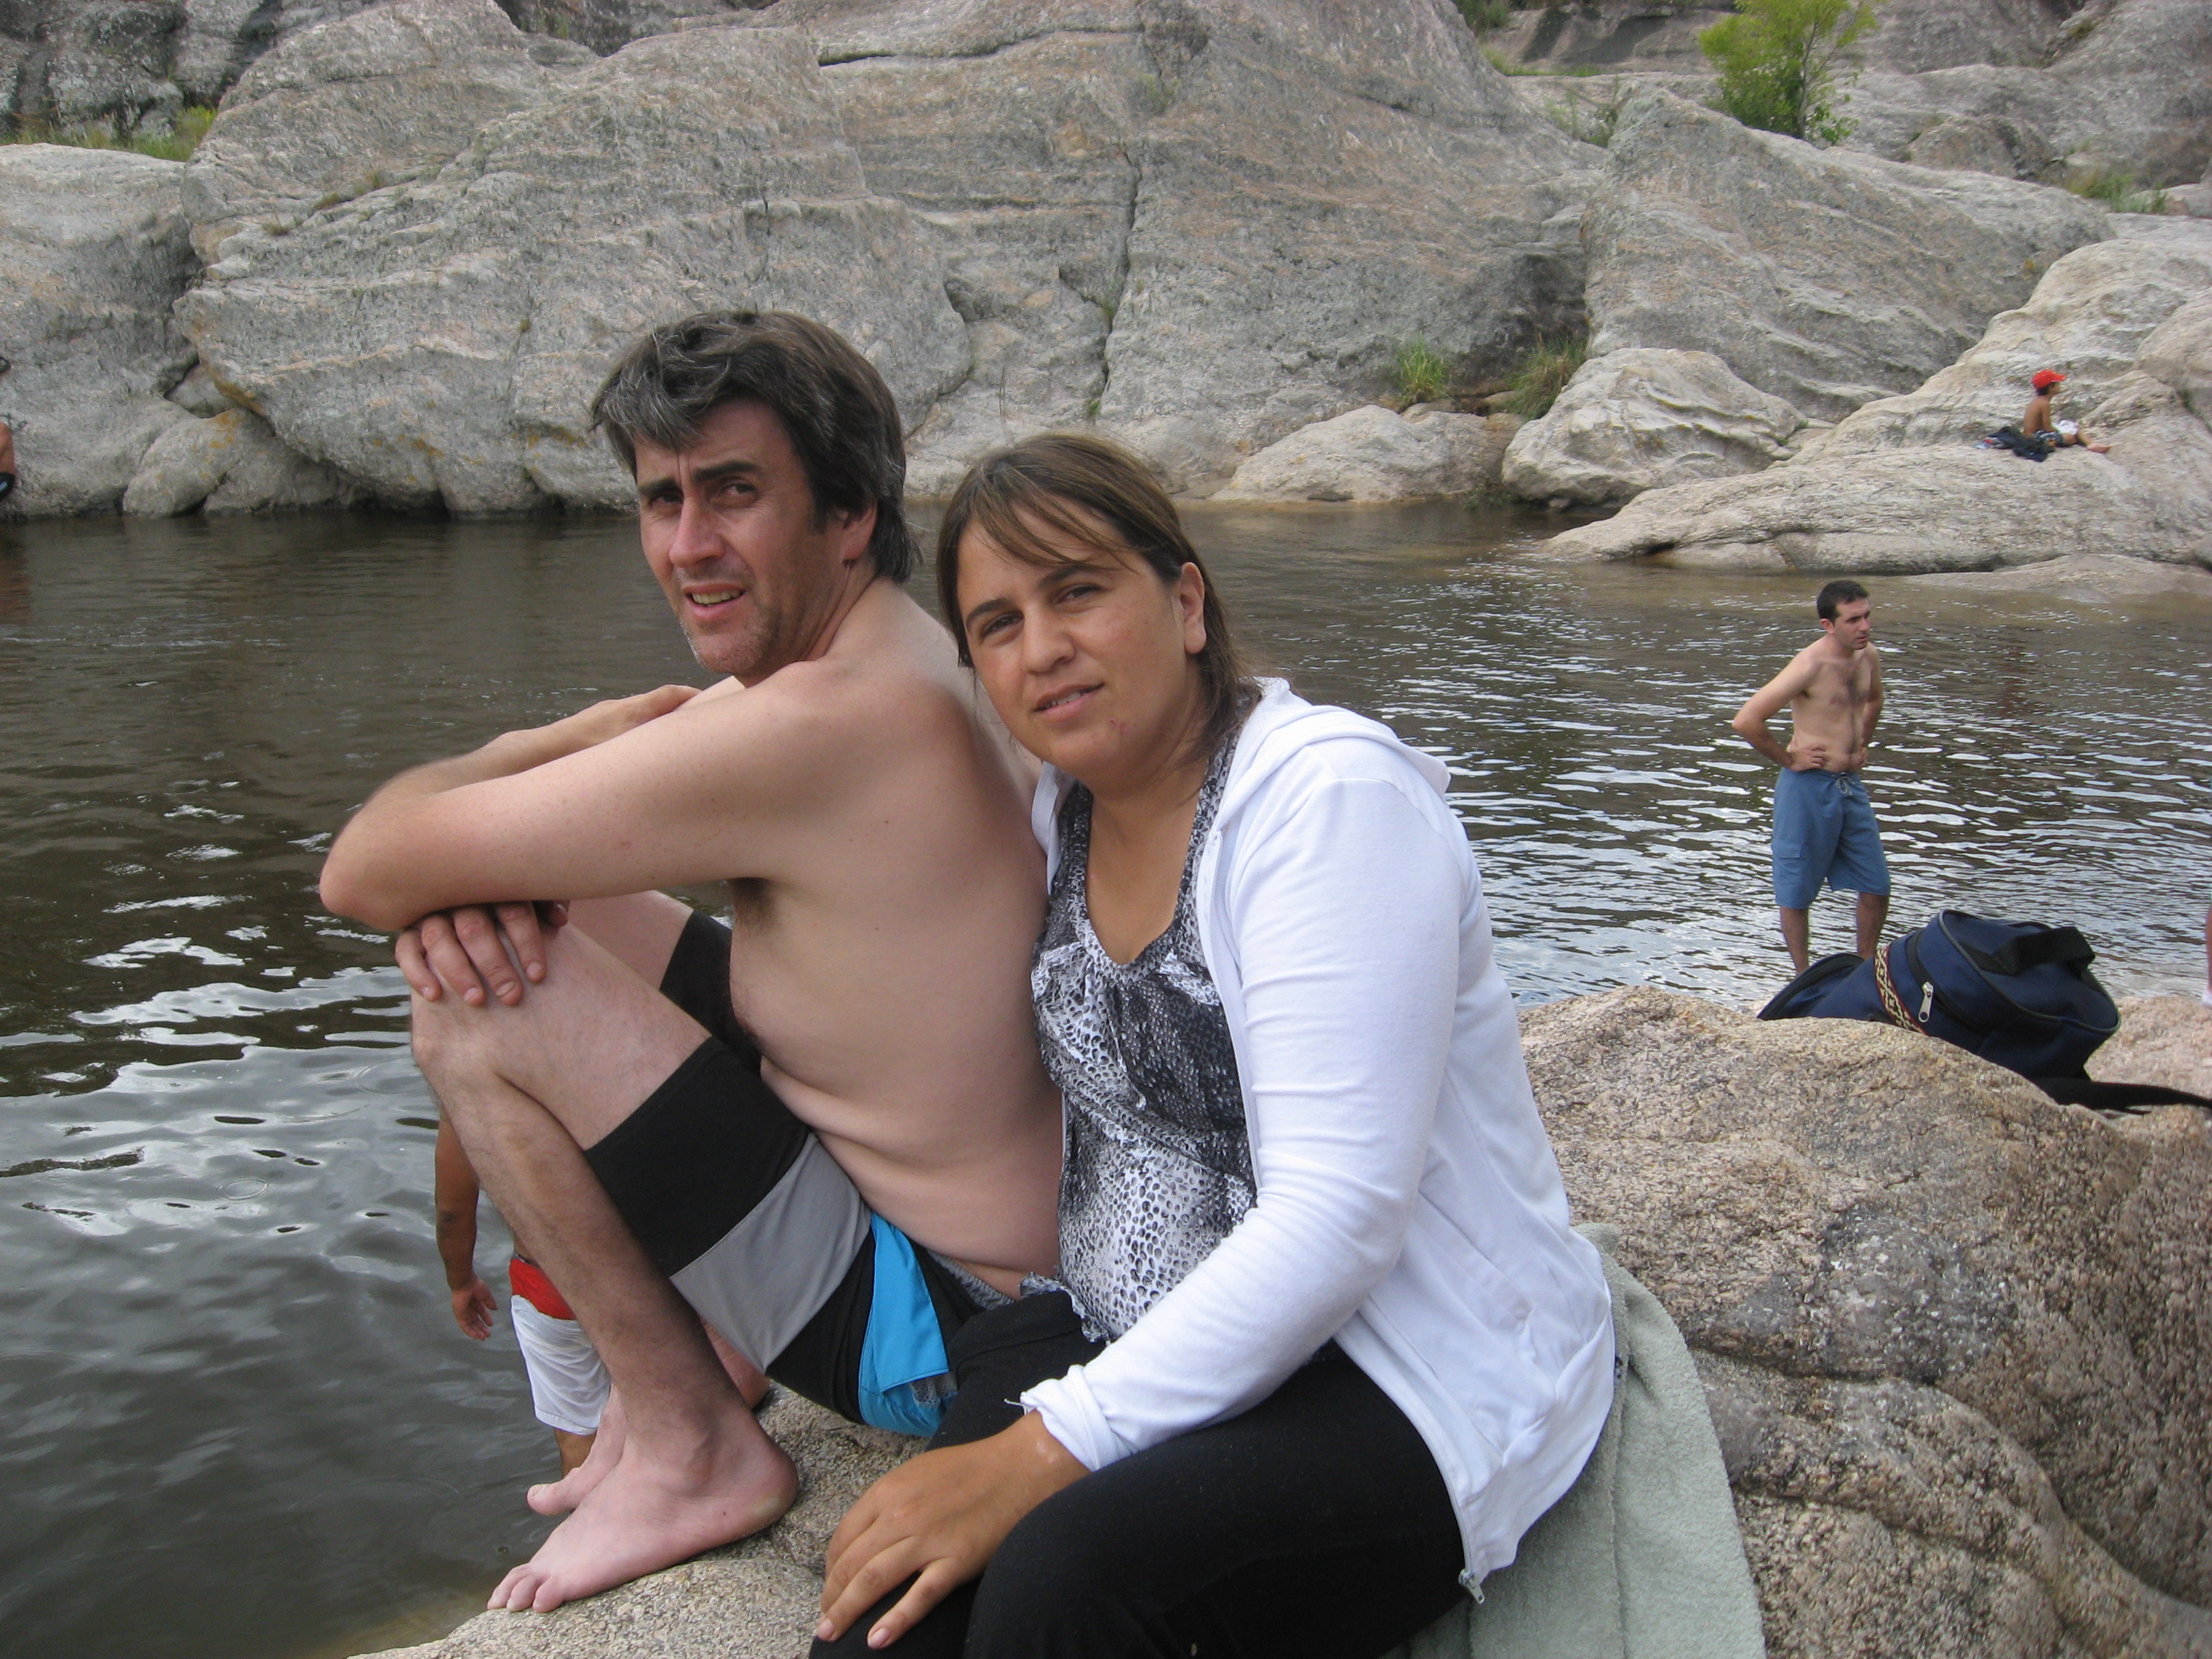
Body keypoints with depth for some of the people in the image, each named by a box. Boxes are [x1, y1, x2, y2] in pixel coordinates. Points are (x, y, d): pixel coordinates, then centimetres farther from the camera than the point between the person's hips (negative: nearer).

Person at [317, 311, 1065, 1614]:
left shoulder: (818, 726, -28)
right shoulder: (912, 661, 4)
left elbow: (363, 871, -21)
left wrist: (588, 733, -6)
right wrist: (464, 889, -13)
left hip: (938, 1335, -9)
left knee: (482, 1010, -13)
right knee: (540, 925, 14)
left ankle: (692, 1446, 2)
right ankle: (659, 1375, 21)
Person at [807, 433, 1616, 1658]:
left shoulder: (1329, 792, -18)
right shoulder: (1061, 811, 6)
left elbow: (1336, 1220, -24)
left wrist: (1044, 1449, -26)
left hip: (1412, 1376, -5)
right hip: (1144, 1339, 6)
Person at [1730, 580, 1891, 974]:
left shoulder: (1870, 657, 4)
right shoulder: (1810, 665, -20)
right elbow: (1745, 721, -26)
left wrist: (1862, 744, 16)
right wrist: (1786, 759, -15)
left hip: (1851, 785, 7)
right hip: (1809, 787, -7)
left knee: (1876, 887, 11)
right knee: (1798, 892, 5)